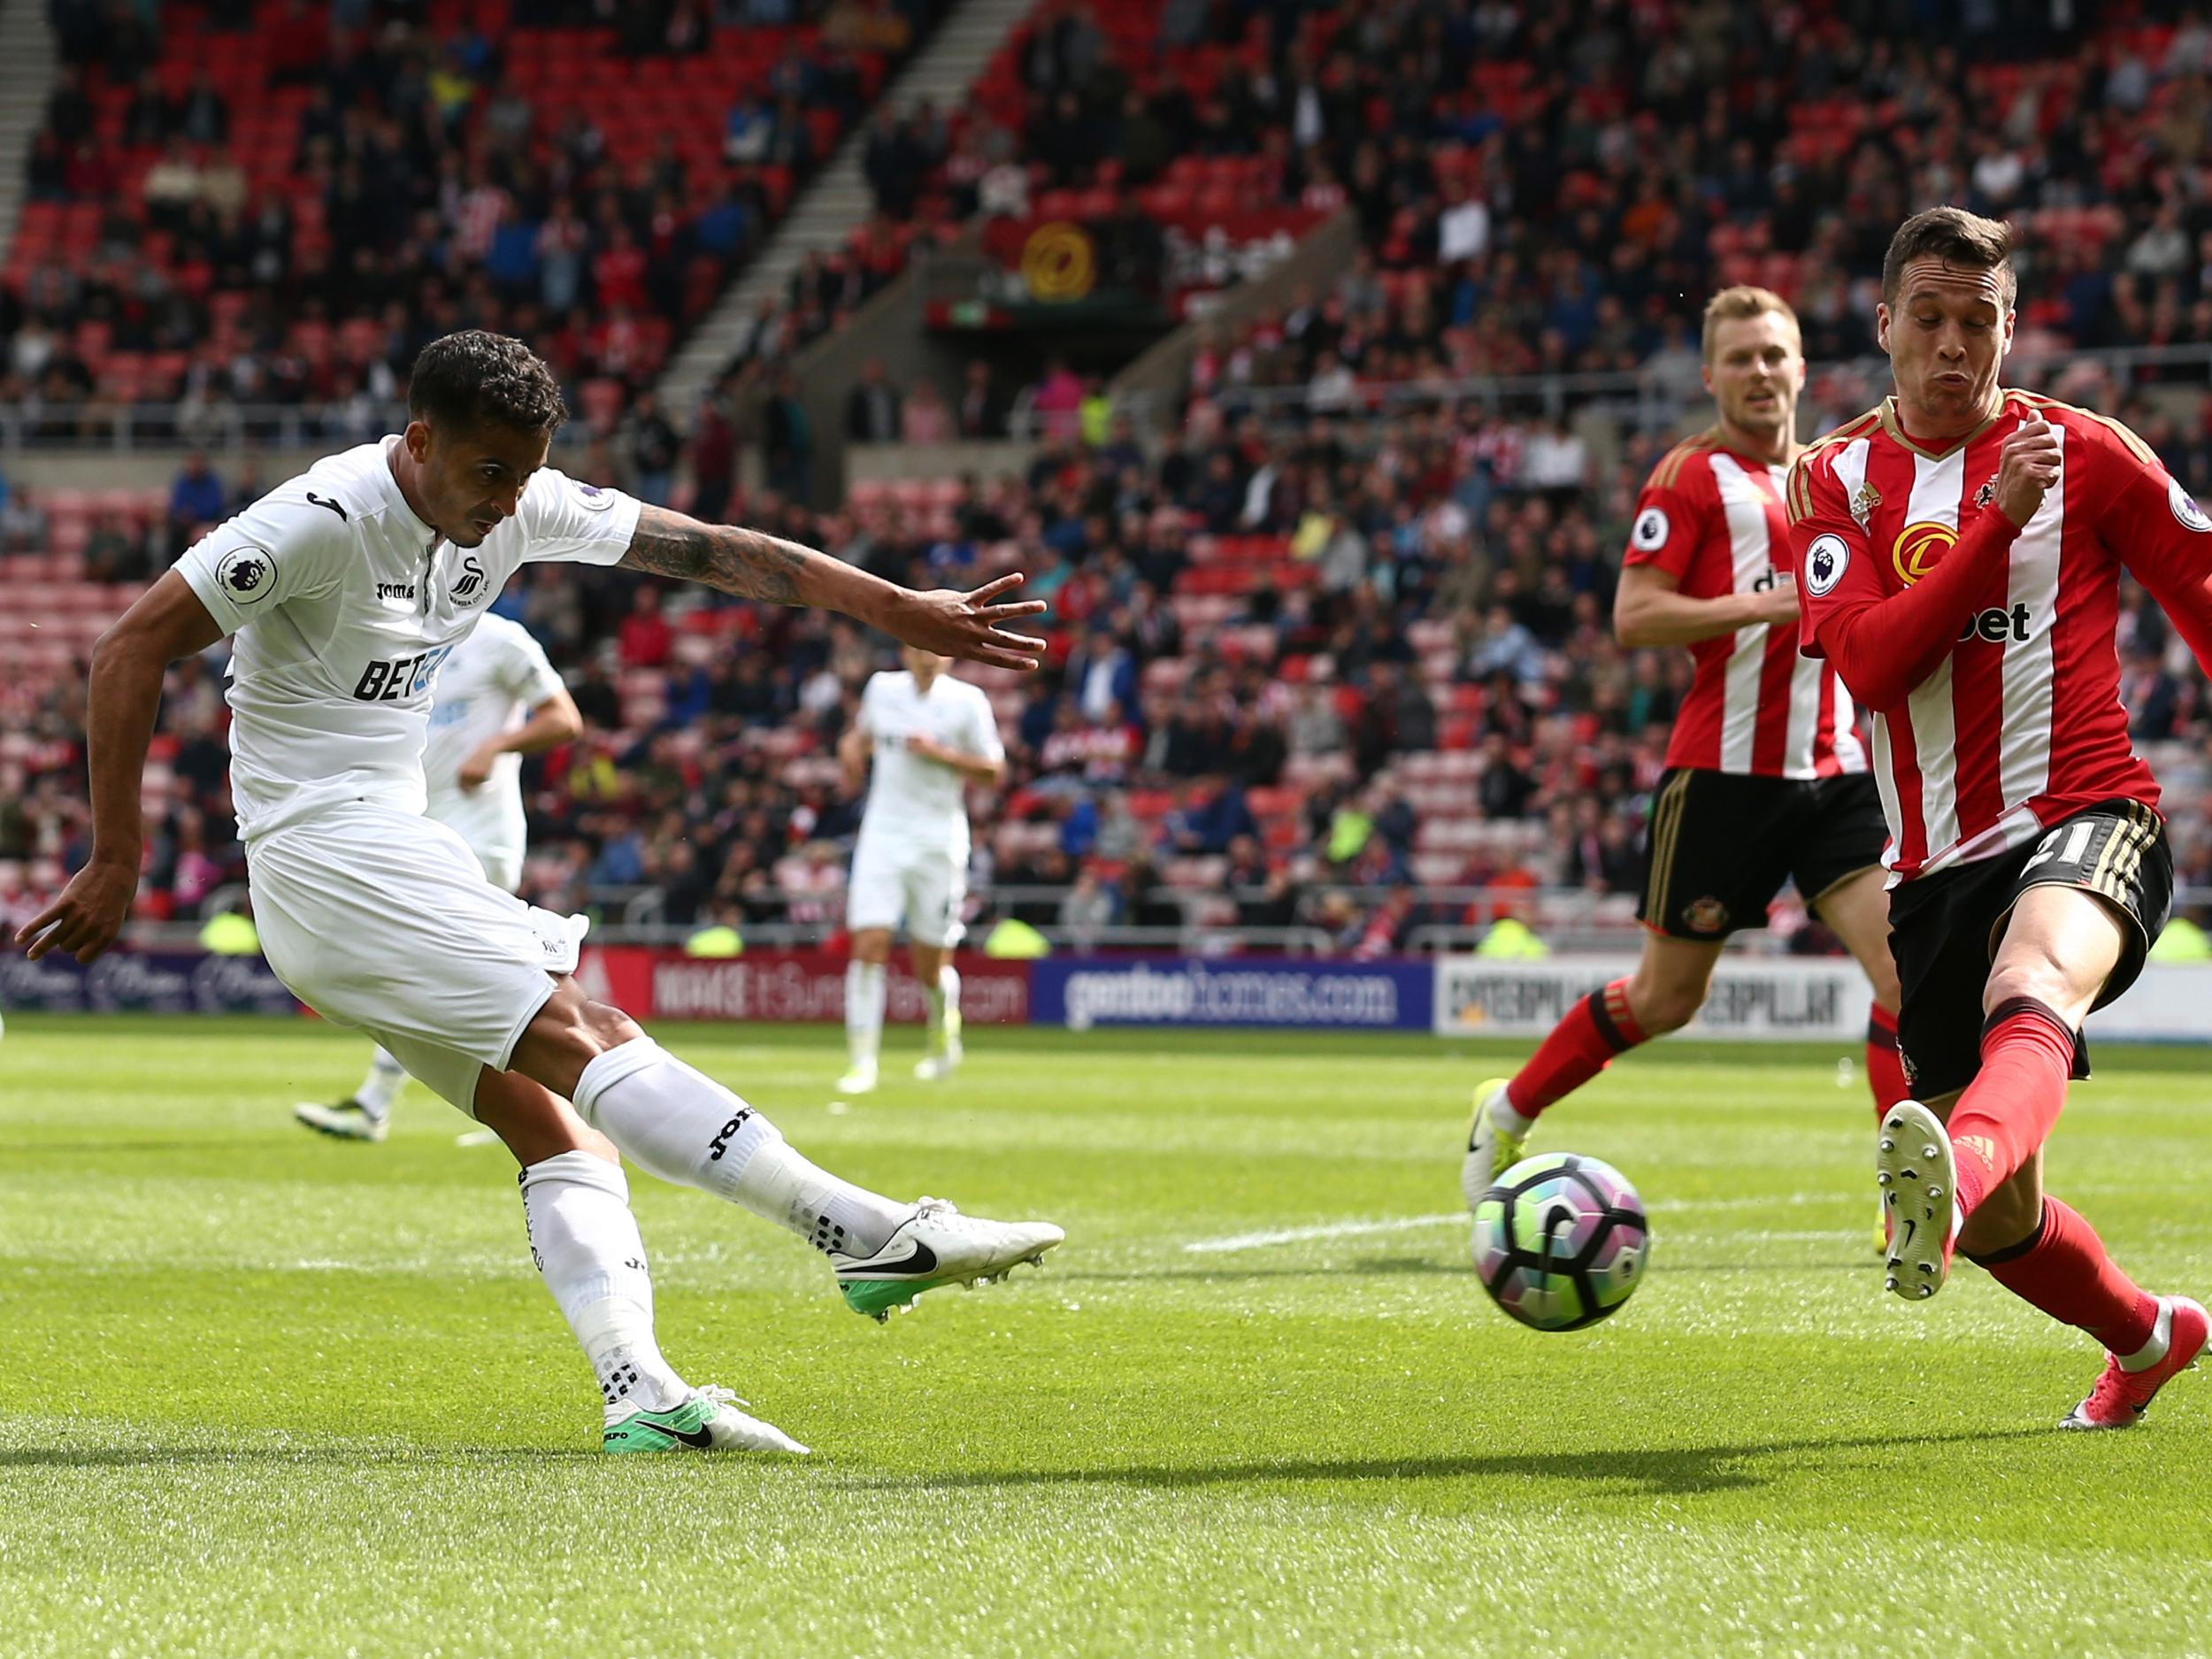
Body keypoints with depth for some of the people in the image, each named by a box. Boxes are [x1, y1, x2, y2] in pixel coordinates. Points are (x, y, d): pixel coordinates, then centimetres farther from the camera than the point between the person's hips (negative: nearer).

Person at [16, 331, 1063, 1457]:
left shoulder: (521, 509, 5)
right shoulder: (325, 516, -17)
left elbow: (710, 551, 8)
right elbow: (132, 650, -15)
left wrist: (900, 612, 5)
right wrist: (115, 863, -15)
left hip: (397, 850, 9)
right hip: (326, 849, -9)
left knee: (556, 1123, -2)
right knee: (587, 1040, -18)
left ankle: (639, 1396, -9)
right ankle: (873, 1236, -25)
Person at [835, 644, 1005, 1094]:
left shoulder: (966, 700, -4)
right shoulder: (881, 687, 6)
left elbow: (994, 771, -3)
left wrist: (940, 753, -15)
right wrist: (853, 746, 4)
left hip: (939, 841, -2)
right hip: (883, 834, 2)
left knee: (931, 966, 5)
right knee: (868, 946, -13)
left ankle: (944, 1038, 36)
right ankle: (862, 1061, -9)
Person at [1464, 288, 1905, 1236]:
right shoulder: (1691, 475, -4)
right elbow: (1634, 618, -15)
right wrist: (1777, 604, -21)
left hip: (1833, 774, 5)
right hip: (1724, 774, -5)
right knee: (1666, 998, 6)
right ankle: (1506, 1115, 28)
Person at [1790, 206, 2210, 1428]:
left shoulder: (2086, 454, 4)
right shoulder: (1836, 481, 8)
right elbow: (1869, 661, -7)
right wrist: (2000, 521, -16)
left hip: (2083, 821, -4)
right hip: (1932, 867, 4)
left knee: (2031, 987, -40)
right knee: (1999, 1222, 7)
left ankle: (1954, 1172, -71)